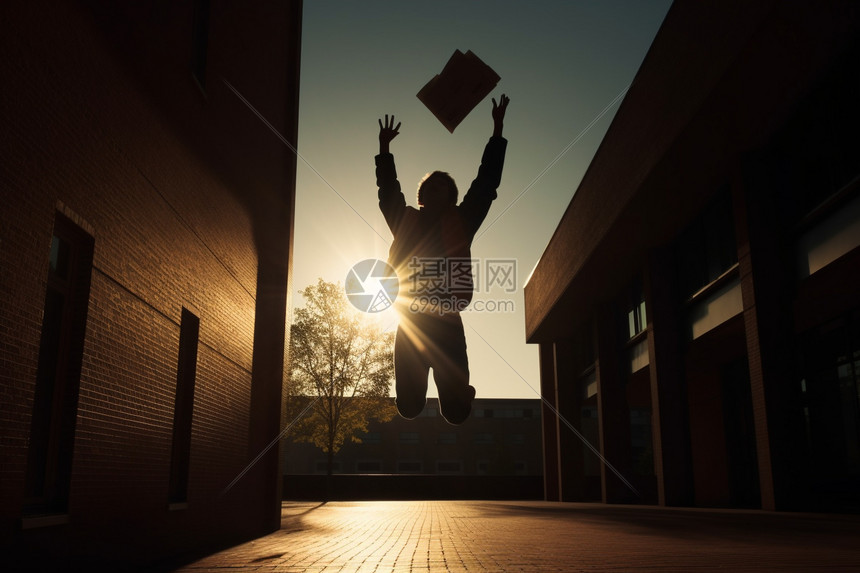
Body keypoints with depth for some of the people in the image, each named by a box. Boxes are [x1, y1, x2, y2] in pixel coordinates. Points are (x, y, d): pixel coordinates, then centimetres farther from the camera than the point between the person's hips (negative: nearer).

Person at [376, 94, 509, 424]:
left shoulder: (460, 222, 7)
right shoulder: (406, 222, 8)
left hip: (447, 325, 0)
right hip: (410, 324, 0)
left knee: (456, 412, 2)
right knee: (409, 408, 5)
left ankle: (459, 392, 36)